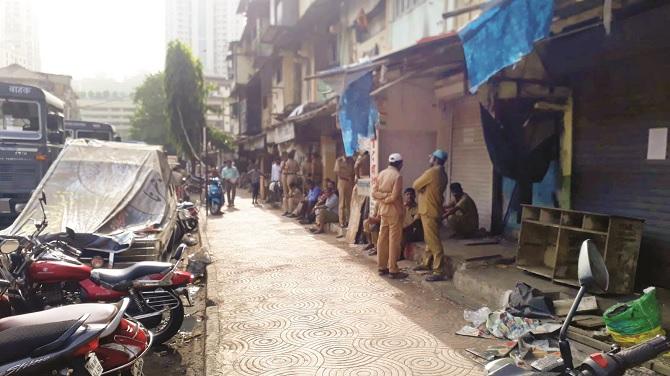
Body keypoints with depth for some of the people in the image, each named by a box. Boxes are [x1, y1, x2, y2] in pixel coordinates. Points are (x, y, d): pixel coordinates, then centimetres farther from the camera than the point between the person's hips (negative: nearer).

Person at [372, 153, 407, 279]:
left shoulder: (381, 174, 7)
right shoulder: (397, 176, -14)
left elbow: (374, 193, 3)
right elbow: (394, 197, -19)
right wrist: (388, 198, -1)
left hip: (383, 211, 7)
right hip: (394, 211, -7)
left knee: (383, 239, 11)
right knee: (394, 241, -2)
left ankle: (382, 267, 17)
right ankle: (393, 270, 1)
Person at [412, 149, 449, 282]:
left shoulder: (432, 172, -18)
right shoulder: (441, 173, 13)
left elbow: (415, 185, -11)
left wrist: (421, 188, 8)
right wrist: (423, 188, 2)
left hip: (429, 211, -10)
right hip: (431, 209, 10)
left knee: (434, 241, -9)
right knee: (429, 239, 20)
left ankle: (439, 271, -7)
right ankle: (427, 263, 34)